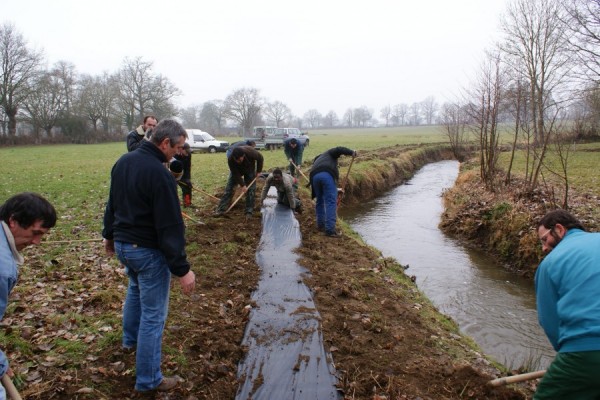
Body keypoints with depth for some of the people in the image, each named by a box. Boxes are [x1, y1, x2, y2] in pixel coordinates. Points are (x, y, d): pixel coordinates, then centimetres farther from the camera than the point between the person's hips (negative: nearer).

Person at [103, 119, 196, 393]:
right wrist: (182, 269, -21)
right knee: (153, 314, 3)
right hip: (148, 250, -9)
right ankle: (148, 381, 14)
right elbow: (170, 227, -26)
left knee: (136, 289, 33)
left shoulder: (123, 162, 3)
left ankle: (130, 340, 53)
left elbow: (112, 203, 16)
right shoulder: (159, 174, -25)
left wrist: (110, 234, 30)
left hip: (122, 244, 9)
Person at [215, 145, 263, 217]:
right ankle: (221, 209, -4)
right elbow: (236, 174, -29)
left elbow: (260, 157, -18)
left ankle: (249, 211, -2)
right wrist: (242, 185, -31)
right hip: (236, 171, 0)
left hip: (249, 170, 0)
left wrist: (258, 171, -12)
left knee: (250, 190, -8)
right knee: (229, 188, -7)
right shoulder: (230, 159, -37)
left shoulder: (251, 152, -39)